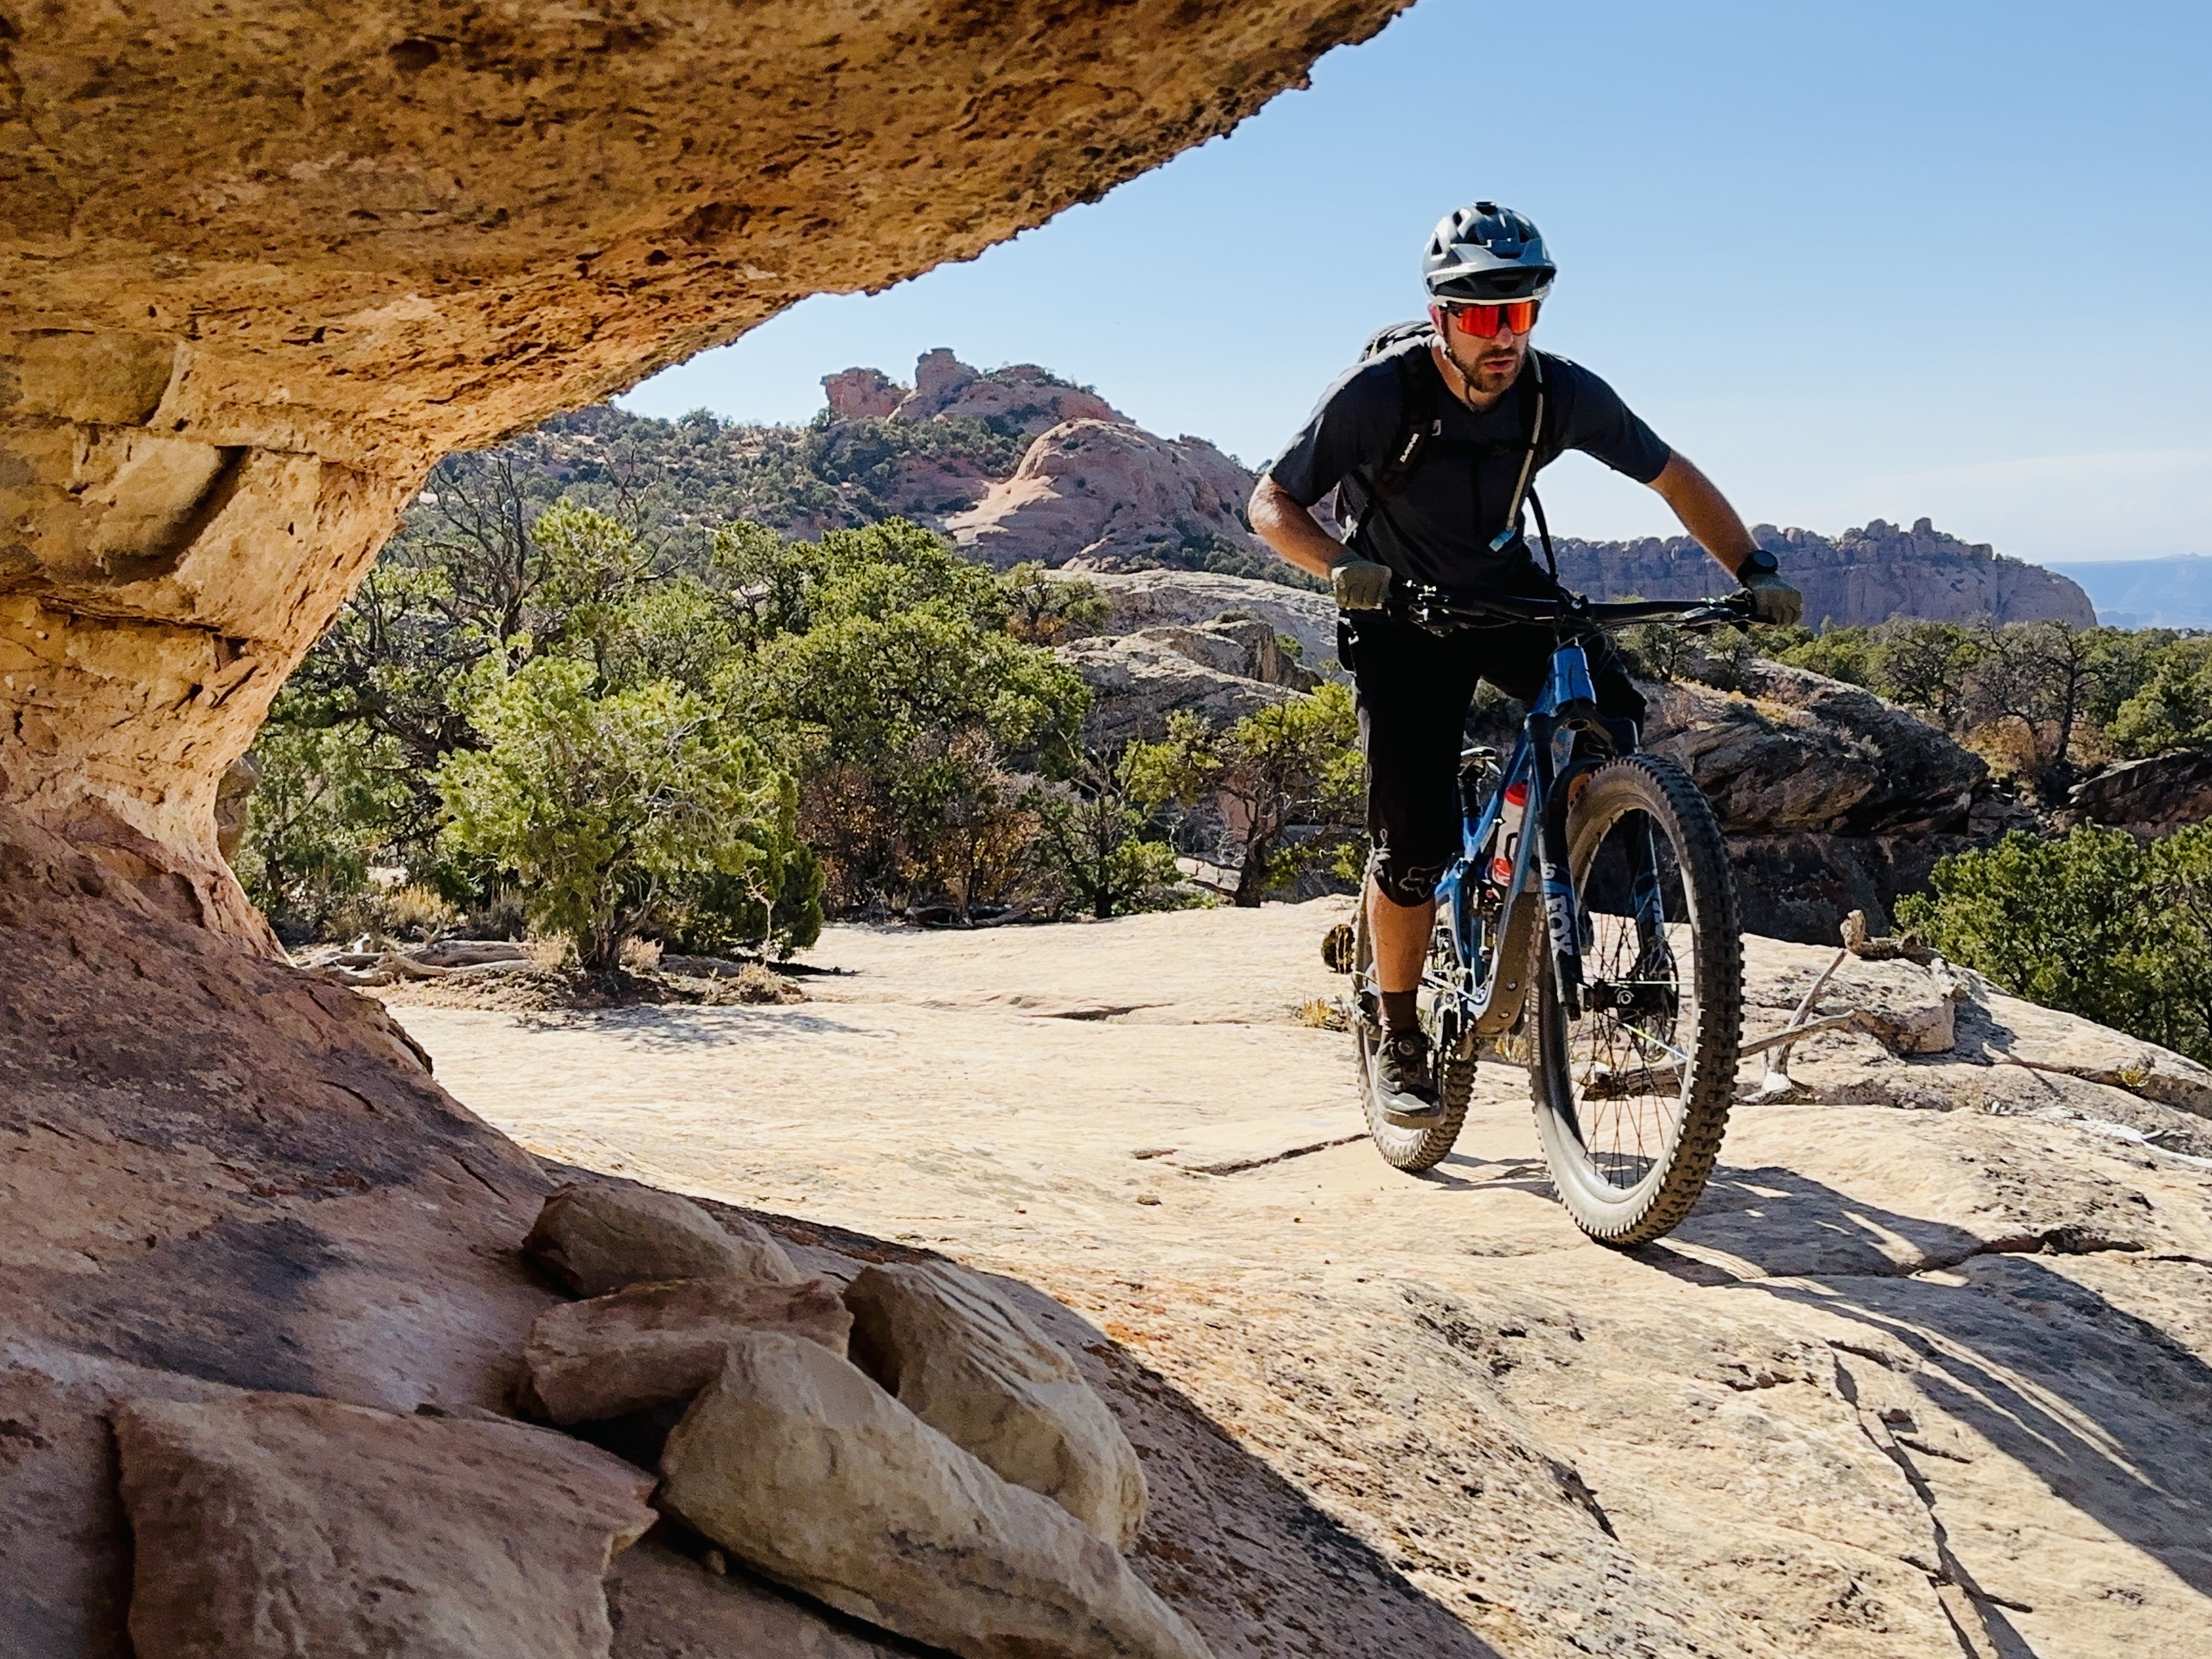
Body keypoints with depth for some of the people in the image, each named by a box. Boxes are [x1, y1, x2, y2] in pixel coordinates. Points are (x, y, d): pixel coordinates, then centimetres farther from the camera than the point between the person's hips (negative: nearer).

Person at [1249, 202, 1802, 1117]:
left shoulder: (1562, 393, -18)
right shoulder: (1380, 390, -25)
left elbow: (1675, 477, -6)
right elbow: (1272, 503, -19)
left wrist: (1755, 569, -19)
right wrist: (1342, 565, -39)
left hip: (1507, 590, 3)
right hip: (1401, 612, -3)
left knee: (1616, 728, -23)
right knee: (1415, 841, -10)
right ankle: (1398, 1038, 10)